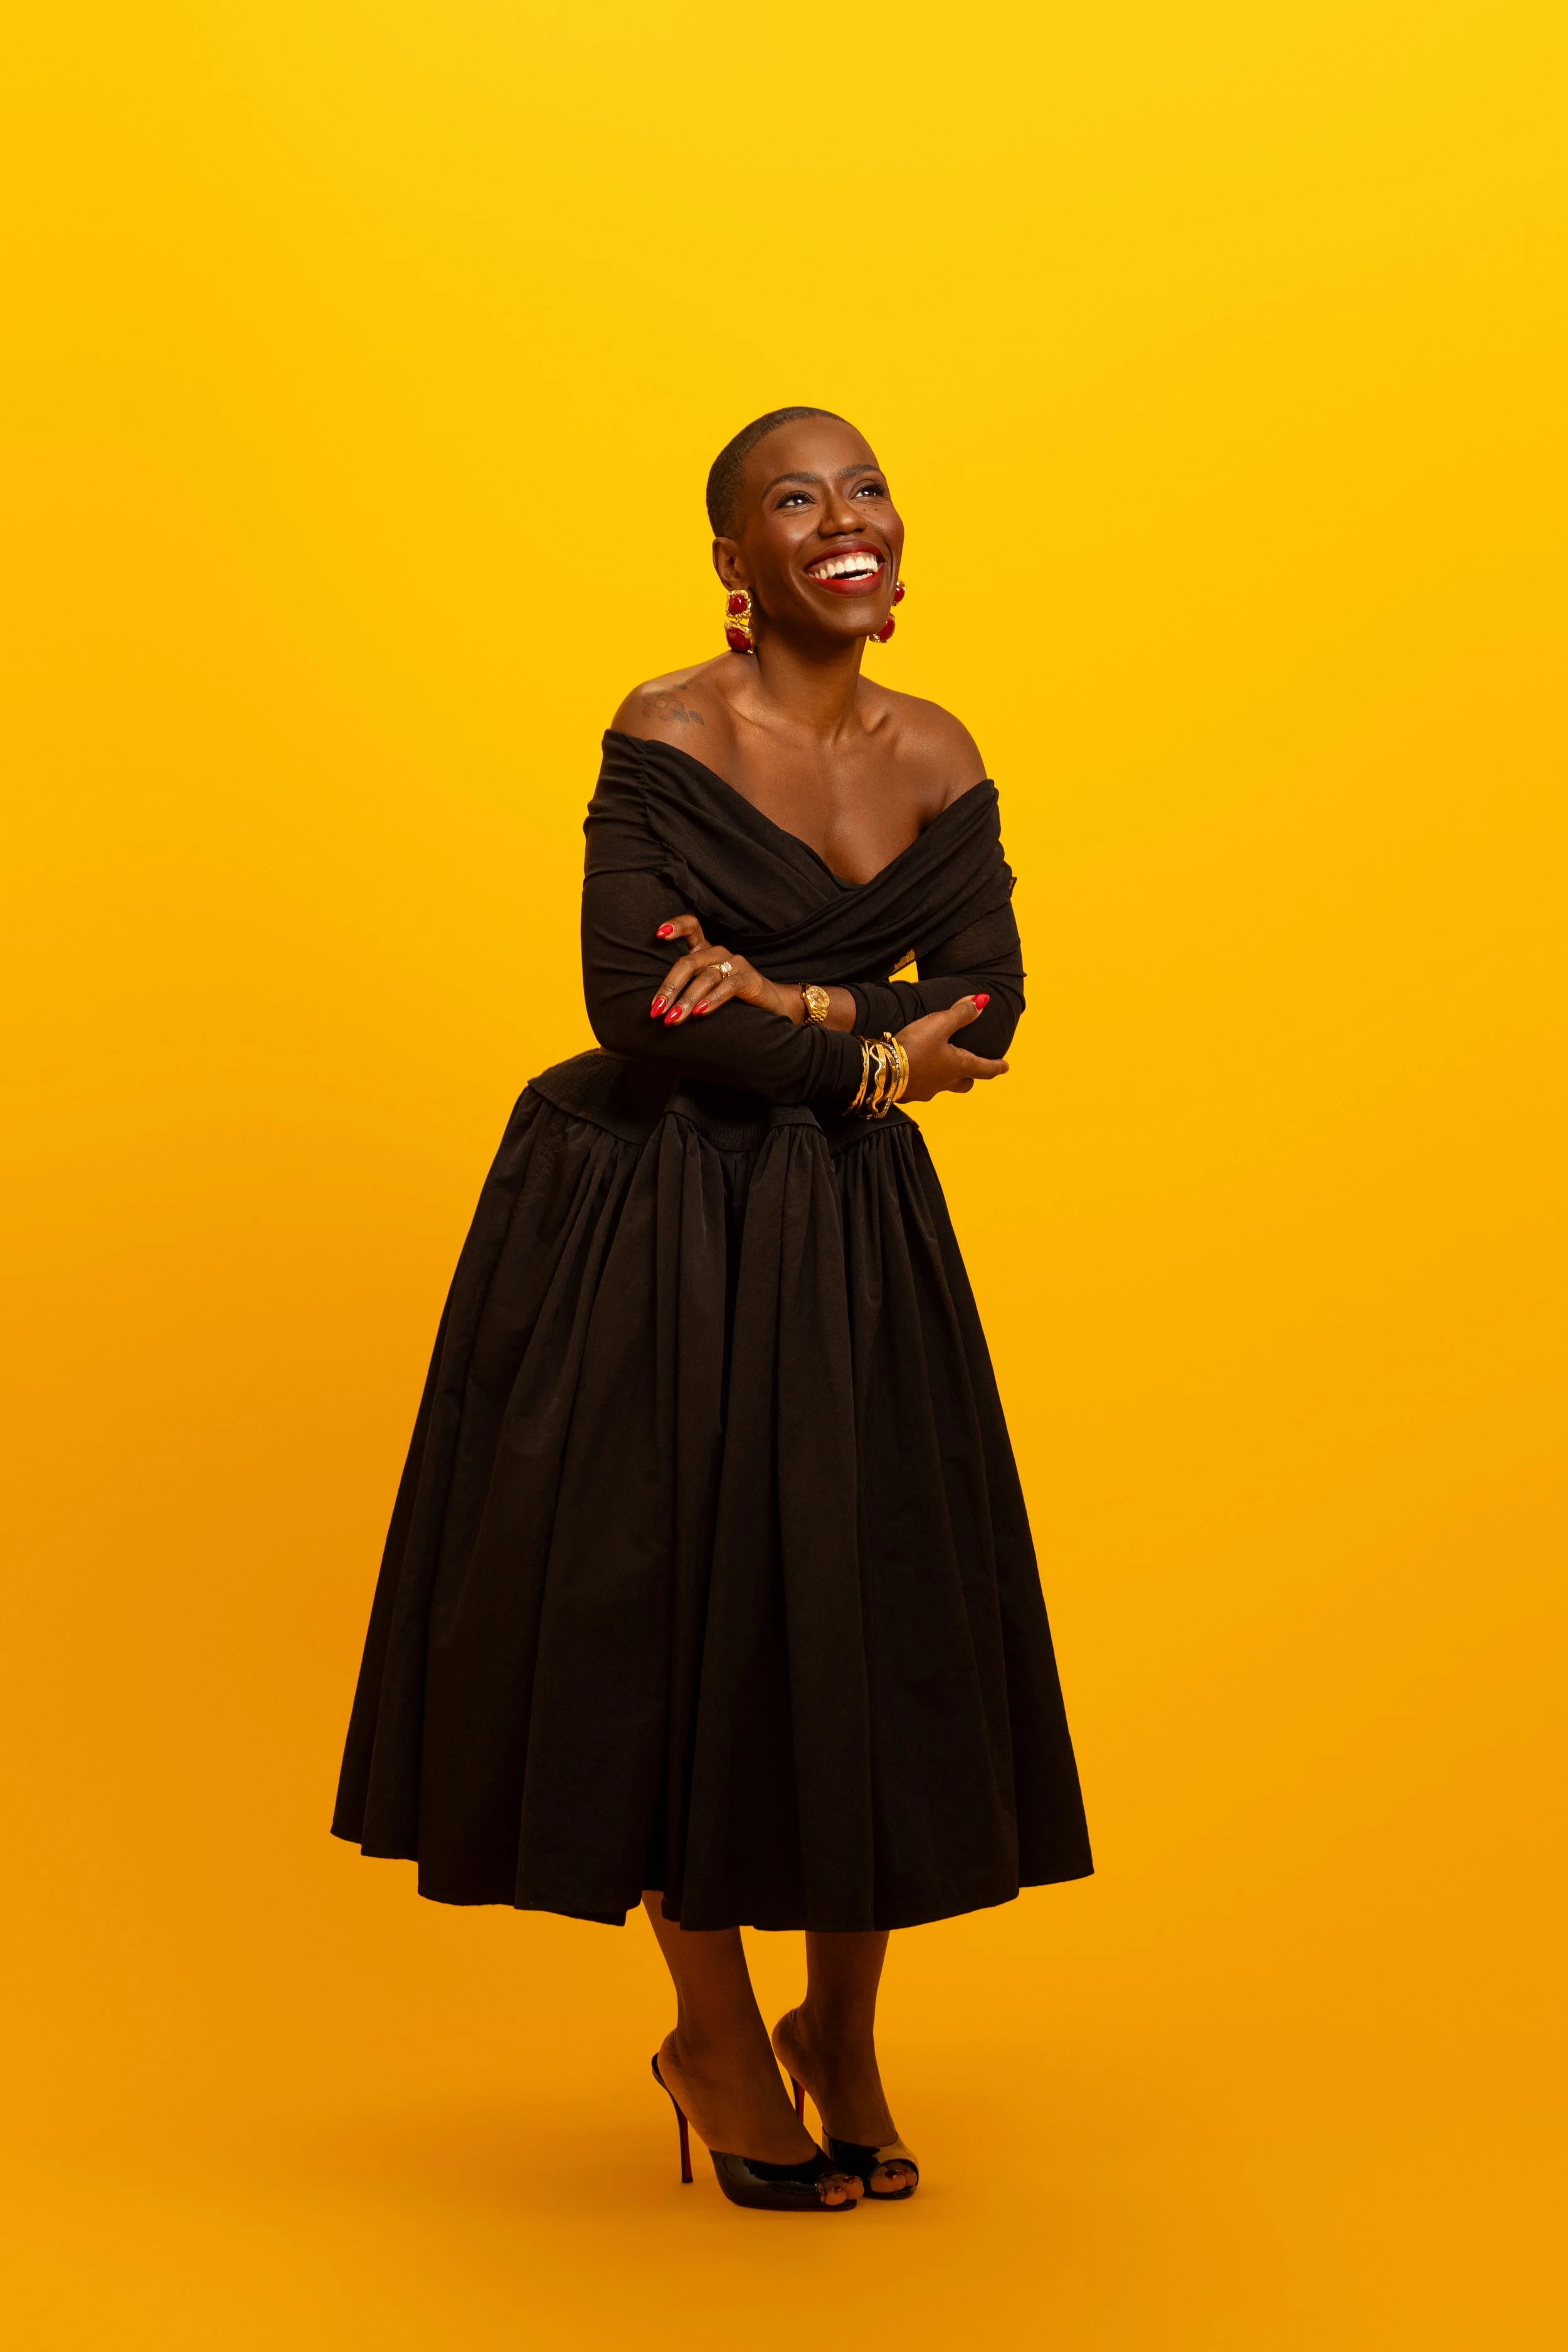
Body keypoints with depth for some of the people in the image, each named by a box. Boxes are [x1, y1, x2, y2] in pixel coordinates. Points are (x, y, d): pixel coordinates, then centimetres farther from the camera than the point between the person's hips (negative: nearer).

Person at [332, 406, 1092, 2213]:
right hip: (651, 1229, -4)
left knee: (876, 1620, 5)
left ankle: (843, 2033, 25)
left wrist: (793, 1005, -17)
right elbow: (634, 1002, -18)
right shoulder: (664, 736, -10)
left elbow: (989, 1008, -2)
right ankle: (717, 2043, 21)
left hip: (855, 1239, 5)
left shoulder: (937, 757, 4)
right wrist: (870, 1061, -11)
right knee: (669, 1611, 1)